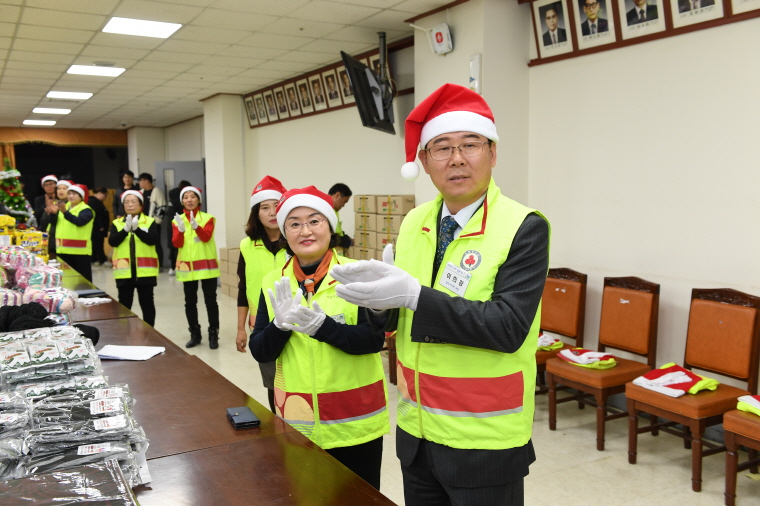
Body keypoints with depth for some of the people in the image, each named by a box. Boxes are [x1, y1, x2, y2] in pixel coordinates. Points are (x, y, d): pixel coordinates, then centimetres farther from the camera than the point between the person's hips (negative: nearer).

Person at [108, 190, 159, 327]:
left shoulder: (150, 222, 3)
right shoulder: (117, 223, 8)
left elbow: (154, 240, -12)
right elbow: (112, 241, -7)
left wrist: (136, 229, -22)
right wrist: (126, 229, -21)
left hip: (145, 271, -1)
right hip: (124, 271, 2)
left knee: (147, 303, 7)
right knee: (124, 303, 6)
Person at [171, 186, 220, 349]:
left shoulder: (208, 218, -1)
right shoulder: (177, 220, 4)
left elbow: (206, 237, -17)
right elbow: (176, 243, -6)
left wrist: (196, 226, -34)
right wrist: (181, 230, -25)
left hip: (207, 265, -2)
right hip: (187, 266, 2)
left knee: (210, 301, 1)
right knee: (190, 302, 8)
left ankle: (213, 334, 8)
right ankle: (195, 334, 18)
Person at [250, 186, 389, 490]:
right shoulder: (273, 282, 0)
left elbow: (375, 339, -15)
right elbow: (260, 352, -1)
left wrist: (322, 326, -28)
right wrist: (280, 325, -20)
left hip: (355, 418, -2)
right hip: (297, 419, 3)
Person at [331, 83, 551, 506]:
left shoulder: (524, 228, -14)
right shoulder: (414, 223, 3)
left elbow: (509, 327, -23)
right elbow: (394, 317, 8)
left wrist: (414, 295, -29)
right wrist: (379, 294, -14)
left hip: (485, 445, -5)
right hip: (415, 432, 5)